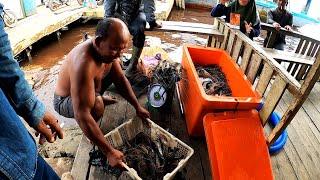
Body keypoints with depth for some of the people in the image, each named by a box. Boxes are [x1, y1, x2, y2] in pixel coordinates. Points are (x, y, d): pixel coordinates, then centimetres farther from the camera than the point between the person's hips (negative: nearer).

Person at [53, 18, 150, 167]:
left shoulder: (107, 49, -17)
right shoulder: (84, 63, -42)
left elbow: (120, 79, -4)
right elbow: (81, 115, -44)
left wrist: (137, 107, -7)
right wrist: (109, 152, -40)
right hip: (65, 101, -7)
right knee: (96, 104, -38)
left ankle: (99, 97, 25)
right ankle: (89, 133, -4)